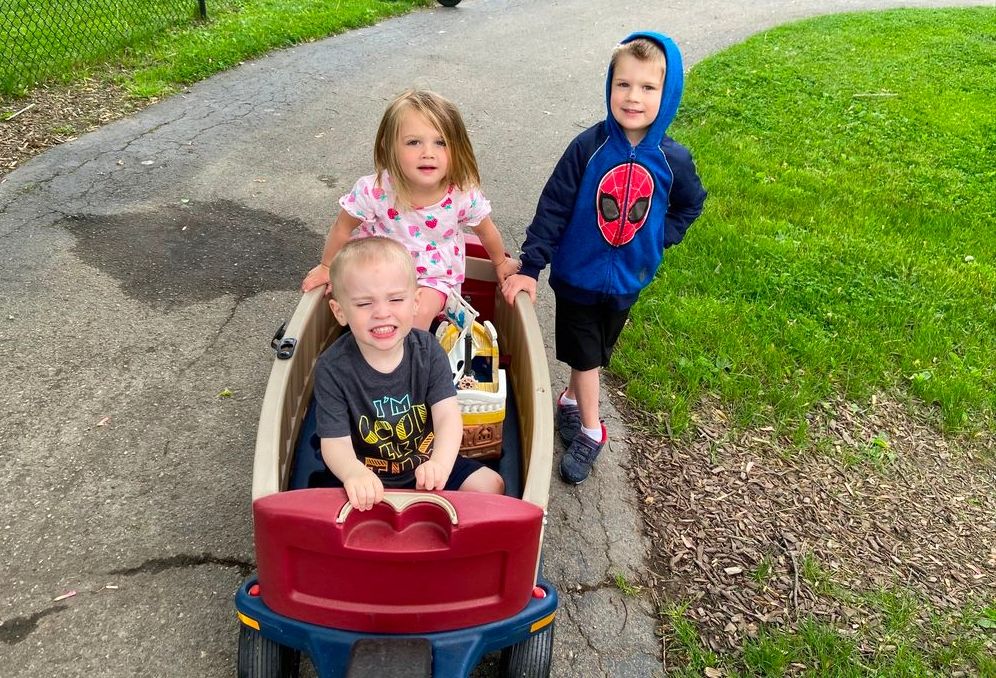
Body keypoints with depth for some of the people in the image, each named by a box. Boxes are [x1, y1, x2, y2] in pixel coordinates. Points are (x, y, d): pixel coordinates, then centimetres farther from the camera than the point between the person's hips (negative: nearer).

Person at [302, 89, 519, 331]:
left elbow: (486, 231, -1)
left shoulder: (464, 194, -23)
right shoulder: (374, 190, -26)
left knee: (420, 312, -23)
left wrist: (501, 262, 16)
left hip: (435, 276, 0)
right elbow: (343, 228, -7)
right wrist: (327, 267, 6)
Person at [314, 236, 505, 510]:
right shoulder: (332, 368, -18)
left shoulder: (428, 349, -11)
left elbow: (448, 416, -21)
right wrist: (354, 473, -47)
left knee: (490, 485, -9)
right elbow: (335, 442, -22)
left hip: (426, 468, 2)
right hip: (368, 480, -2)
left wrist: (440, 464, -43)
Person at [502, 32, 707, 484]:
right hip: (577, 274, -2)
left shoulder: (673, 159, -10)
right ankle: (590, 431, 22)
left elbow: (691, 204, 10)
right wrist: (529, 267, -15)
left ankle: (570, 400, 43)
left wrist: (660, 239, -3)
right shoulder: (589, 147, -17)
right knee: (584, 355, 7)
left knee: (598, 353, 19)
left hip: (628, 280, 3)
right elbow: (553, 207, -14)